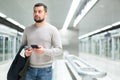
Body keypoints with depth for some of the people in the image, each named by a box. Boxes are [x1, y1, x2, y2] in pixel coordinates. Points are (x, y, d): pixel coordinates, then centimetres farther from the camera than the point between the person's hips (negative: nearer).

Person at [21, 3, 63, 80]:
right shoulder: (27, 29, 7)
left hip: (45, 70, -3)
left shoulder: (53, 30, -5)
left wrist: (44, 51, -24)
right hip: (29, 69, 3)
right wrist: (25, 52, -8)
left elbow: (59, 50, -7)